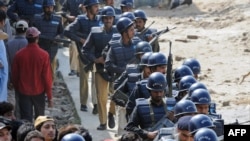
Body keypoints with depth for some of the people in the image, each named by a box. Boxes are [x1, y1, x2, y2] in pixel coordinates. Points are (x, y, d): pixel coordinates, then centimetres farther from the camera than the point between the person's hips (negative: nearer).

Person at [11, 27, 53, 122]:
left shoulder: (19, 54, -9)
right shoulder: (44, 55, -15)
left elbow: (14, 76, 0)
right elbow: (47, 77, -12)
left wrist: (17, 89, 17)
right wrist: (49, 97, -4)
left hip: (23, 92, 1)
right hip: (39, 92, -1)